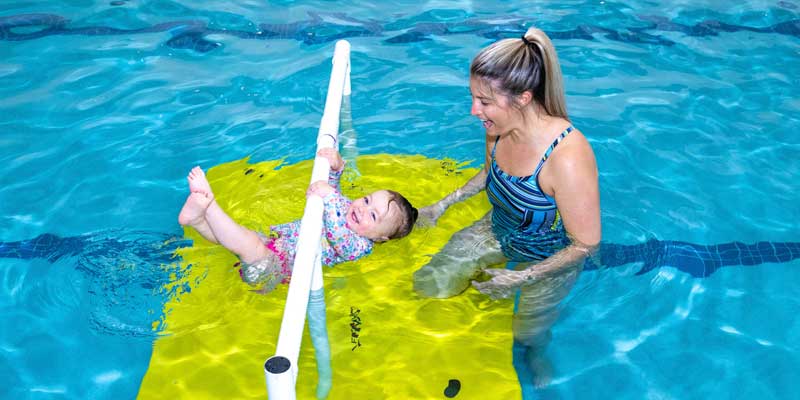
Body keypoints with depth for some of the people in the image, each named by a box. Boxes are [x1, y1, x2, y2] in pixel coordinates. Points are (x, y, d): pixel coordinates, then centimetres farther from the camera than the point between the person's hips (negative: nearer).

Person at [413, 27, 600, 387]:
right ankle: (491, 288, 31)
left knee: (527, 335, 14)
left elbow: (586, 243, -27)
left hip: (549, 258, -5)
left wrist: (522, 278, -23)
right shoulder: (499, 128, -20)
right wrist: (444, 204, 3)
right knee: (427, 286, 2)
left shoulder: (567, 158, -40)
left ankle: (537, 354, 53)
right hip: (498, 232, 5)